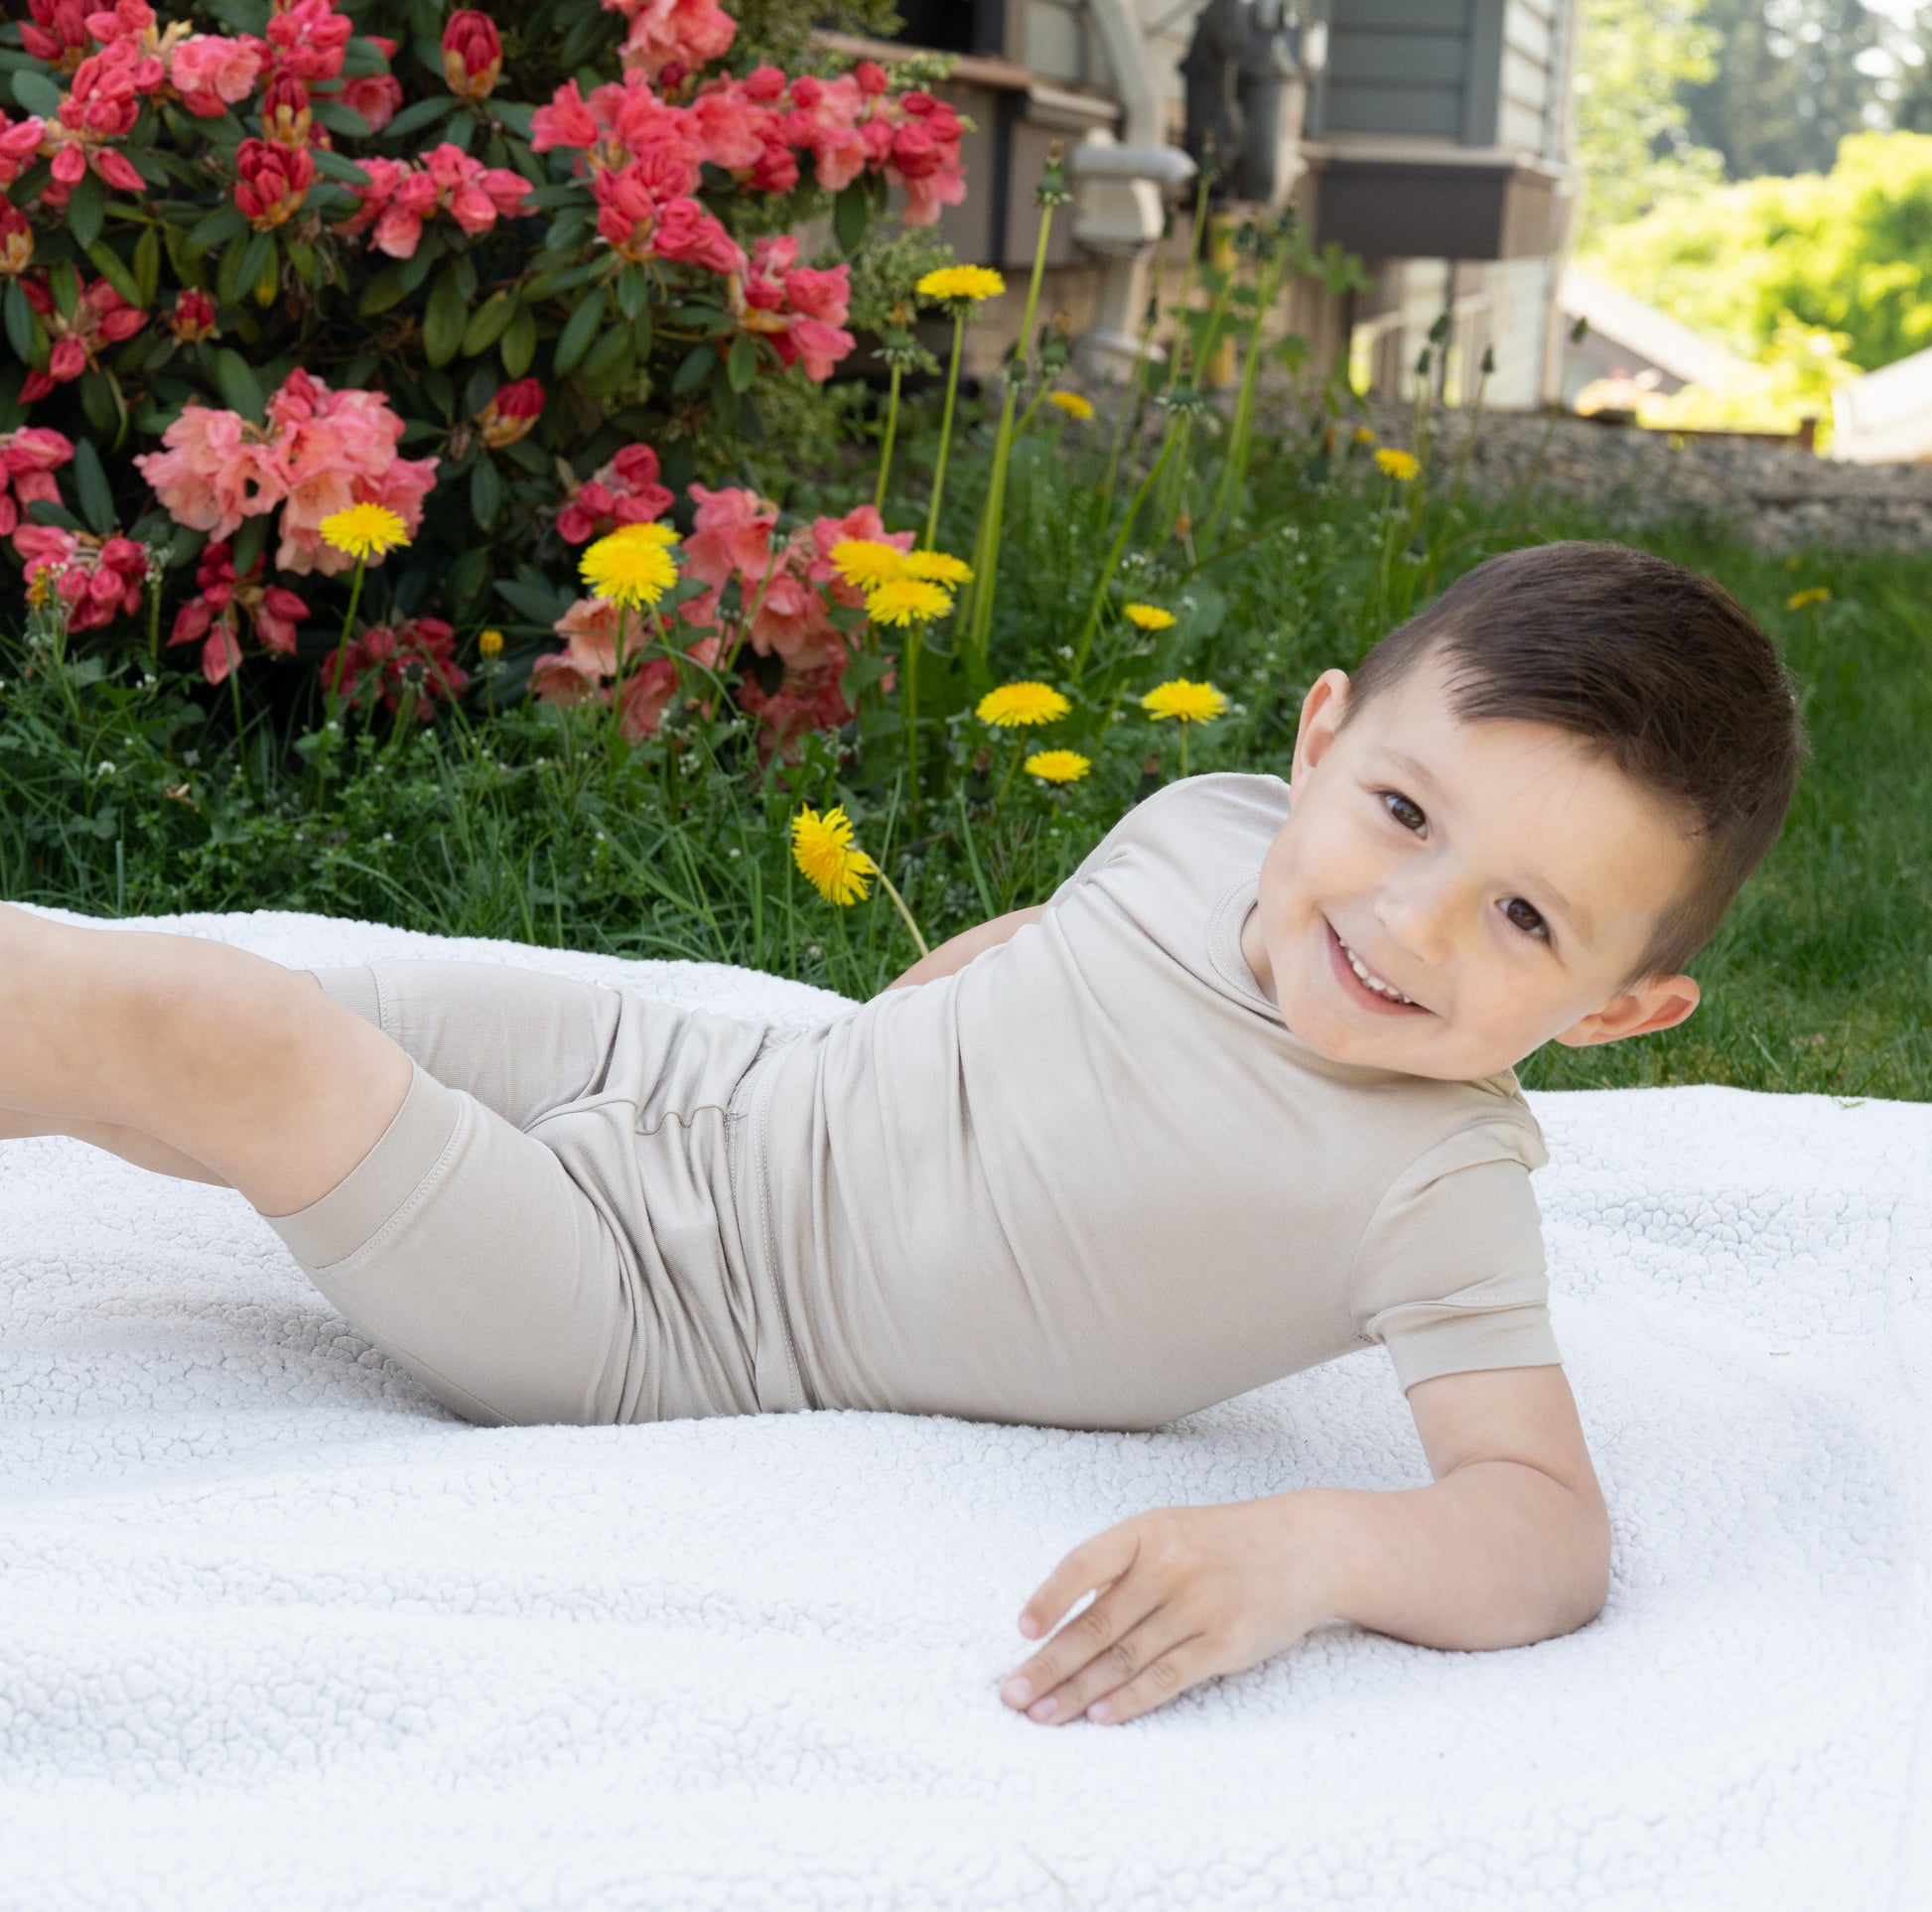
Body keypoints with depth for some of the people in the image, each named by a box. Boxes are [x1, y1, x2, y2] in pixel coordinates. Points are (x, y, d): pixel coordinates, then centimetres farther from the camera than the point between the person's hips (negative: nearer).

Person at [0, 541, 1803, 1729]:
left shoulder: (1437, 1192, -23)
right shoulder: (1213, 820, -6)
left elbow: (1551, 1530, -30)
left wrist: (1301, 1552, -47)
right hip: (714, 1081, 5)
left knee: (193, 1035, -16)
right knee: (209, 993, 5)